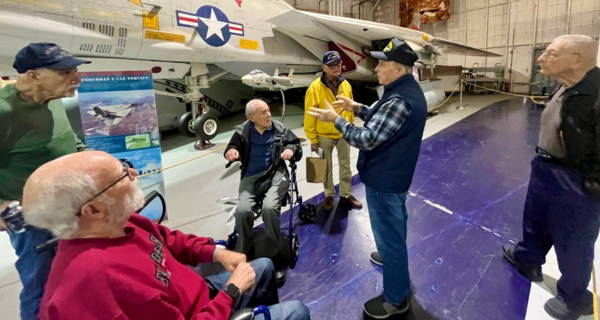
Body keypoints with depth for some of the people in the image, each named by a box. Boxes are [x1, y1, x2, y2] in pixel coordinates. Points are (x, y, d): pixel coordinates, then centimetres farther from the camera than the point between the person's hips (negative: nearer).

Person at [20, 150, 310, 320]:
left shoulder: (120, 223, -12)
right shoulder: (101, 278, -42)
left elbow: (170, 239, 6)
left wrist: (216, 252, -5)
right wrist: (233, 291, -21)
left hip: (200, 293, 8)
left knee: (264, 267, 21)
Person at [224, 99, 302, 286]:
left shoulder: (279, 129, 6)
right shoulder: (243, 131, 6)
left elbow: (297, 146, 11)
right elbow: (233, 148, 16)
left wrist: (291, 150, -13)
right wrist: (231, 151, -9)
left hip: (276, 175, -1)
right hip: (251, 177, 1)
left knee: (269, 208, -31)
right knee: (242, 211, -27)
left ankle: (274, 257, -11)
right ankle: (244, 256, -3)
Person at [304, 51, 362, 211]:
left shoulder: (346, 85, -2)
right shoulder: (315, 87, -16)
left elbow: (350, 109, 7)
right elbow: (309, 116, -13)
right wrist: (313, 139, -11)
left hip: (343, 133, 4)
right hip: (324, 135, -3)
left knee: (345, 166, 13)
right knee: (327, 168, 13)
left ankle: (345, 195, 30)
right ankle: (329, 195, 31)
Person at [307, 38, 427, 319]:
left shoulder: (399, 101, -29)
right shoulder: (408, 90, 5)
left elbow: (366, 139, -28)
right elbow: (381, 120, 13)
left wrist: (336, 119, -18)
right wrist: (357, 108, 3)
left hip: (384, 179, -11)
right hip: (396, 174, 11)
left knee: (388, 232, 4)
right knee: (395, 225, 29)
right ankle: (393, 257, 56)